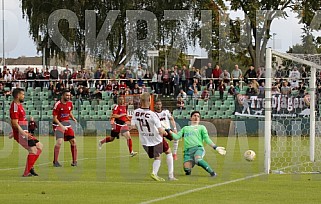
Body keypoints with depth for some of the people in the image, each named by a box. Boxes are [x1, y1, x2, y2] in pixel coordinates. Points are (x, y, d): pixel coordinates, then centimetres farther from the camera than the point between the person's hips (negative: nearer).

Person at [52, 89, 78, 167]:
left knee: (73, 141, 2)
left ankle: (74, 161, 12)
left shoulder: (70, 103, 4)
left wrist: (73, 118, 2)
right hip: (59, 124, -7)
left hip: (67, 124, 7)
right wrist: (62, 126, -23)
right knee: (59, 142, -21)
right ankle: (55, 161, -12)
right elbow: (55, 118, -14)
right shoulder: (58, 104, -16)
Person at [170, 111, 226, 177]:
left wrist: (215, 147, 1)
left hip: (198, 148, -2)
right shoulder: (185, 128, 29)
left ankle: (212, 172, -27)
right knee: (187, 170, -22)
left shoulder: (201, 127, 22)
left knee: (198, 159, -38)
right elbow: (176, 137, 20)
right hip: (187, 151, 2)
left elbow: (207, 139, 13)